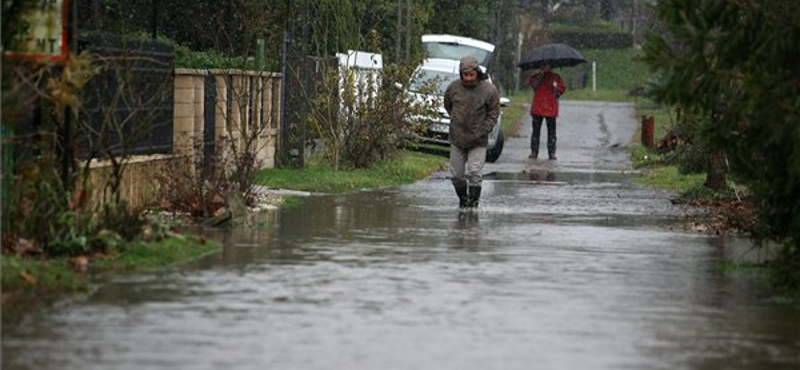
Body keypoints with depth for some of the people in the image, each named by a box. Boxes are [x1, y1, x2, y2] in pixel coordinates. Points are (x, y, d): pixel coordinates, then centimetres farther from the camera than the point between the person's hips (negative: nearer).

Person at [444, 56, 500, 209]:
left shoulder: (489, 90, -10)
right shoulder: (453, 88, -4)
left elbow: (493, 114, -3)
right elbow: (447, 106, 16)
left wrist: (481, 132, -11)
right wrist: (457, 120, 7)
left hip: (478, 142, -3)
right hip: (457, 139, 3)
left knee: (474, 173, -11)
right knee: (456, 175, 8)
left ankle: (473, 202, -1)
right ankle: (463, 200, 27)